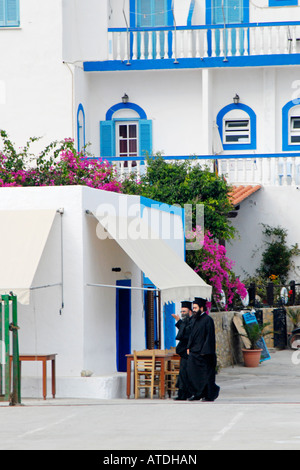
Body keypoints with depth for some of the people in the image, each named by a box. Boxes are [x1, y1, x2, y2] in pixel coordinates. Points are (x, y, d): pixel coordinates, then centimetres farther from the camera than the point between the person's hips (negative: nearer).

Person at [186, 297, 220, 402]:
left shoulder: (208, 320, -10)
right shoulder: (195, 320, 15)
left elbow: (209, 336, -13)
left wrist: (204, 351, -18)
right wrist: (189, 347, 11)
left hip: (204, 353, -8)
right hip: (194, 352, 8)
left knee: (206, 374, -2)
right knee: (192, 372, 1)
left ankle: (210, 395, 8)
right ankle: (196, 394, 7)